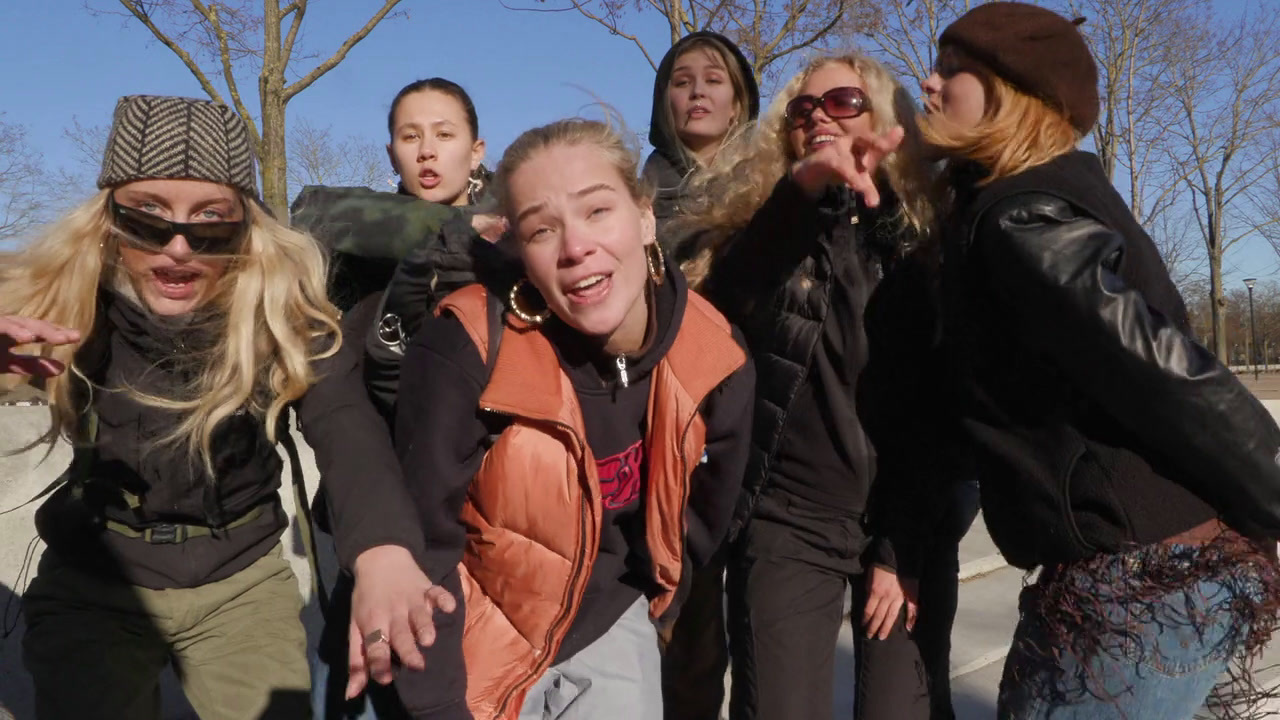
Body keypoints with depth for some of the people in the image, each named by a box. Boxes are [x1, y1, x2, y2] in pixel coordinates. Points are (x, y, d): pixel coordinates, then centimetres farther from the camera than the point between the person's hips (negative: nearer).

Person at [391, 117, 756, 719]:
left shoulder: (713, 358, -15)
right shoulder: (469, 348, -26)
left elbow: (701, 515, 2)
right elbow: (423, 544, -18)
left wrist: (642, 605, 8)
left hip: (609, 626, 3)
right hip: (478, 635, -2)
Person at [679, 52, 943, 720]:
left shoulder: (926, 239, 3)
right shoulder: (764, 219, 3)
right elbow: (721, 313, -20)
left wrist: (904, 549, -3)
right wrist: (801, 188, -33)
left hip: (907, 524, 1)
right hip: (788, 520, -1)